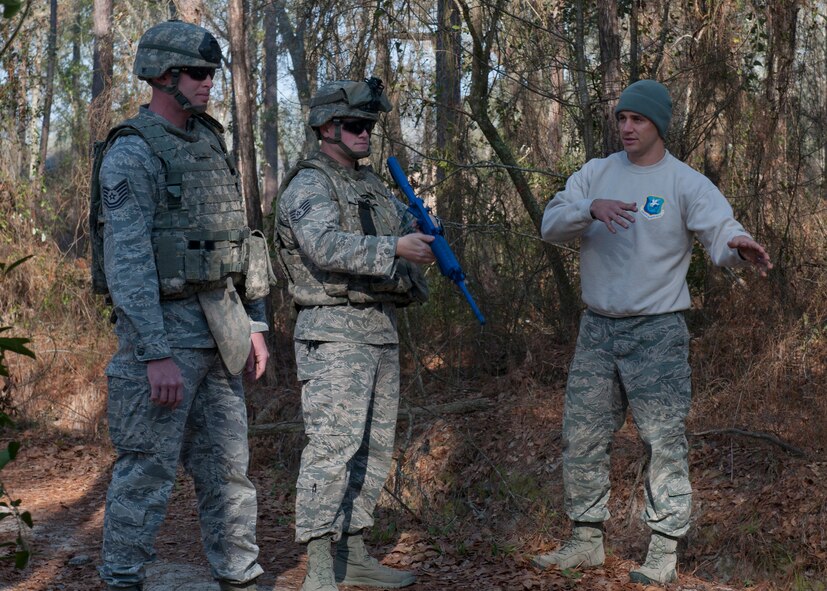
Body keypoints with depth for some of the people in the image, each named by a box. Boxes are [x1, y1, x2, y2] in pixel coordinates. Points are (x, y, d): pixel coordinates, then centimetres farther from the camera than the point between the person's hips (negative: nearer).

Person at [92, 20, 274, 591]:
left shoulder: (210, 144, 14)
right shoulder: (132, 153, -11)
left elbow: (239, 239, 18)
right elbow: (126, 261, -18)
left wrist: (255, 323, 13)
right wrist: (157, 355, -22)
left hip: (218, 328, 8)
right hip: (163, 327, -8)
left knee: (228, 463, 11)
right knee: (148, 469, -2)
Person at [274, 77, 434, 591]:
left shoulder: (374, 185, 18)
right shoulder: (309, 185, -8)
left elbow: (413, 233, 25)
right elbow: (324, 246, -25)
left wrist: (426, 239, 1)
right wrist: (394, 248, -34)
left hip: (382, 331, 9)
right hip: (335, 332, -9)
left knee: (374, 451, 11)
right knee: (332, 447, -15)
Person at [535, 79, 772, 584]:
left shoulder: (686, 183, -6)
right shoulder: (596, 174, 5)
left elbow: (721, 231, -18)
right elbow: (551, 225, -6)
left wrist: (739, 246, -43)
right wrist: (591, 209, -26)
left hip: (657, 332, -4)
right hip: (597, 329, 5)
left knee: (665, 442, -2)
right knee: (582, 439, 10)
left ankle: (664, 552, 6)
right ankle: (587, 540, 23)